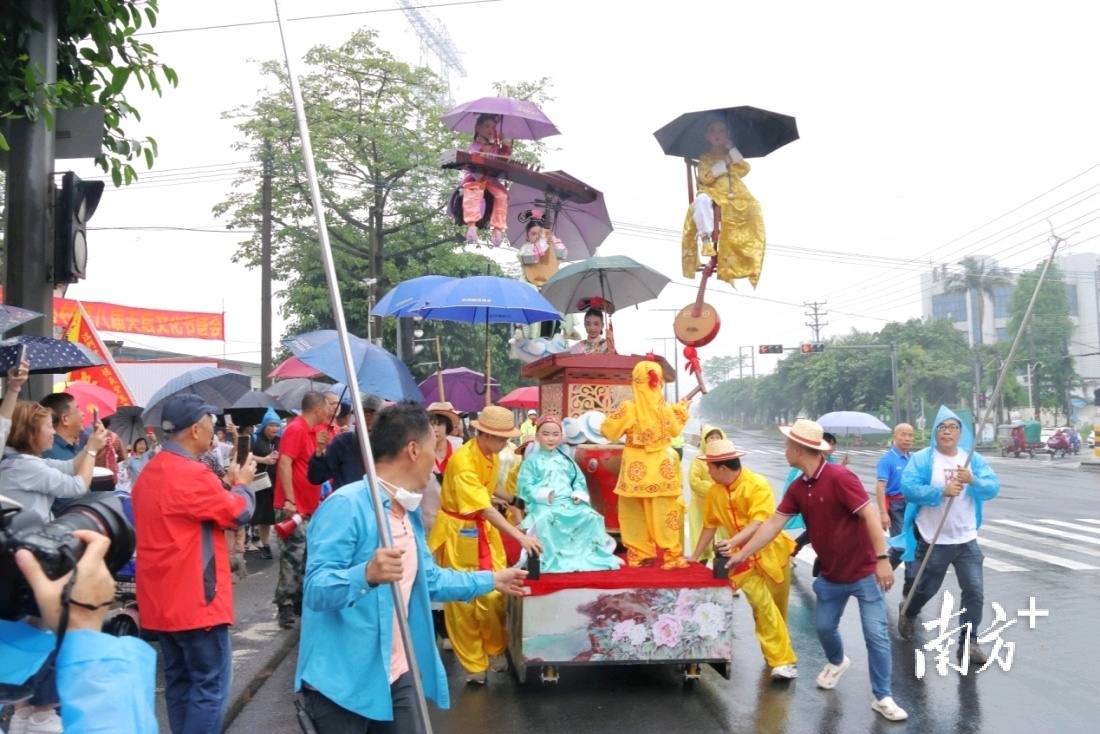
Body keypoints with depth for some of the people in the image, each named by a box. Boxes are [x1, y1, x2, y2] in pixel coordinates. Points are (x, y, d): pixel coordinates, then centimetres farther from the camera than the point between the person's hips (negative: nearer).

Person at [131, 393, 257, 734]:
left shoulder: (150, 473, 10)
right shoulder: (192, 474, -20)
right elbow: (239, 512, -10)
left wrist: (224, 484, 10)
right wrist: (241, 482, 8)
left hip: (163, 599, 9)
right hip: (194, 599, -9)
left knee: (179, 680, 15)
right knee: (211, 684, -2)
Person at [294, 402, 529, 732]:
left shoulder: (409, 513, 12)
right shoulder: (345, 506, -18)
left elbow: (428, 579, 23)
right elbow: (316, 588, -25)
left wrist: (492, 581, 28)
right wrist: (366, 574, -43)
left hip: (394, 676, 8)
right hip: (342, 681, -8)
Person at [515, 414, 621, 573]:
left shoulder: (566, 460, 19)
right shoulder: (532, 460, 5)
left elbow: (578, 481, 16)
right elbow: (525, 486, -3)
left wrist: (578, 494, -5)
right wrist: (543, 494, -18)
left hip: (569, 502, 5)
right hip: (543, 504, -4)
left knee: (590, 516, -17)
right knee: (545, 518, -38)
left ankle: (592, 555, -5)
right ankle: (549, 559, -29)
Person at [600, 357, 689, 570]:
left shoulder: (628, 408, -14)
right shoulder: (665, 408, -6)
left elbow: (607, 431, -7)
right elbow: (675, 430, 12)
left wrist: (620, 421, 12)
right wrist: (680, 409, 26)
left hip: (637, 468, -1)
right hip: (661, 467, 1)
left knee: (637, 513, 10)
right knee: (663, 512, 6)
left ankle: (641, 555, 15)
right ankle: (671, 555, 10)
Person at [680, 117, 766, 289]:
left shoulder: (732, 154, 21)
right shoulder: (705, 158, 13)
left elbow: (744, 170, 3)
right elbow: (706, 178, -5)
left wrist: (732, 149, 1)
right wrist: (724, 163, -9)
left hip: (735, 196, 2)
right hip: (713, 194, -2)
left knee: (753, 209, -27)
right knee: (702, 200, -38)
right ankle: (706, 238, -40)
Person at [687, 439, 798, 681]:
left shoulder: (758, 485, -22)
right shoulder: (714, 492, -5)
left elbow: (758, 523, -32)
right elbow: (710, 526, 6)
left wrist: (732, 542, -46)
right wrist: (695, 556, 9)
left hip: (771, 551, -2)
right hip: (743, 556, 2)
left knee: (776, 608, 11)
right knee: (762, 605, -15)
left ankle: (778, 654, 34)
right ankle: (782, 660, -10)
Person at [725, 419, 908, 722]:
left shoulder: (839, 477, -23)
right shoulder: (798, 487, 1)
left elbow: (870, 515, -25)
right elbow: (773, 523, 4)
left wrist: (882, 559, -31)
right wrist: (741, 554, 3)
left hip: (864, 571, -7)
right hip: (831, 573, 7)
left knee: (876, 634, -3)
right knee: (824, 626, 18)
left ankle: (882, 697, 9)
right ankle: (837, 662, 48)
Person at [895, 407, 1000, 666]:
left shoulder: (973, 459, 3)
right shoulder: (922, 458, -9)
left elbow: (993, 488, -5)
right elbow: (908, 488, -21)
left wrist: (973, 480, -24)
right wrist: (941, 491, -30)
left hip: (966, 540, 3)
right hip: (933, 540, -3)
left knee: (974, 591, -1)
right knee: (927, 587, 13)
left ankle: (968, 643, 12)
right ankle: (908, 612, 45)